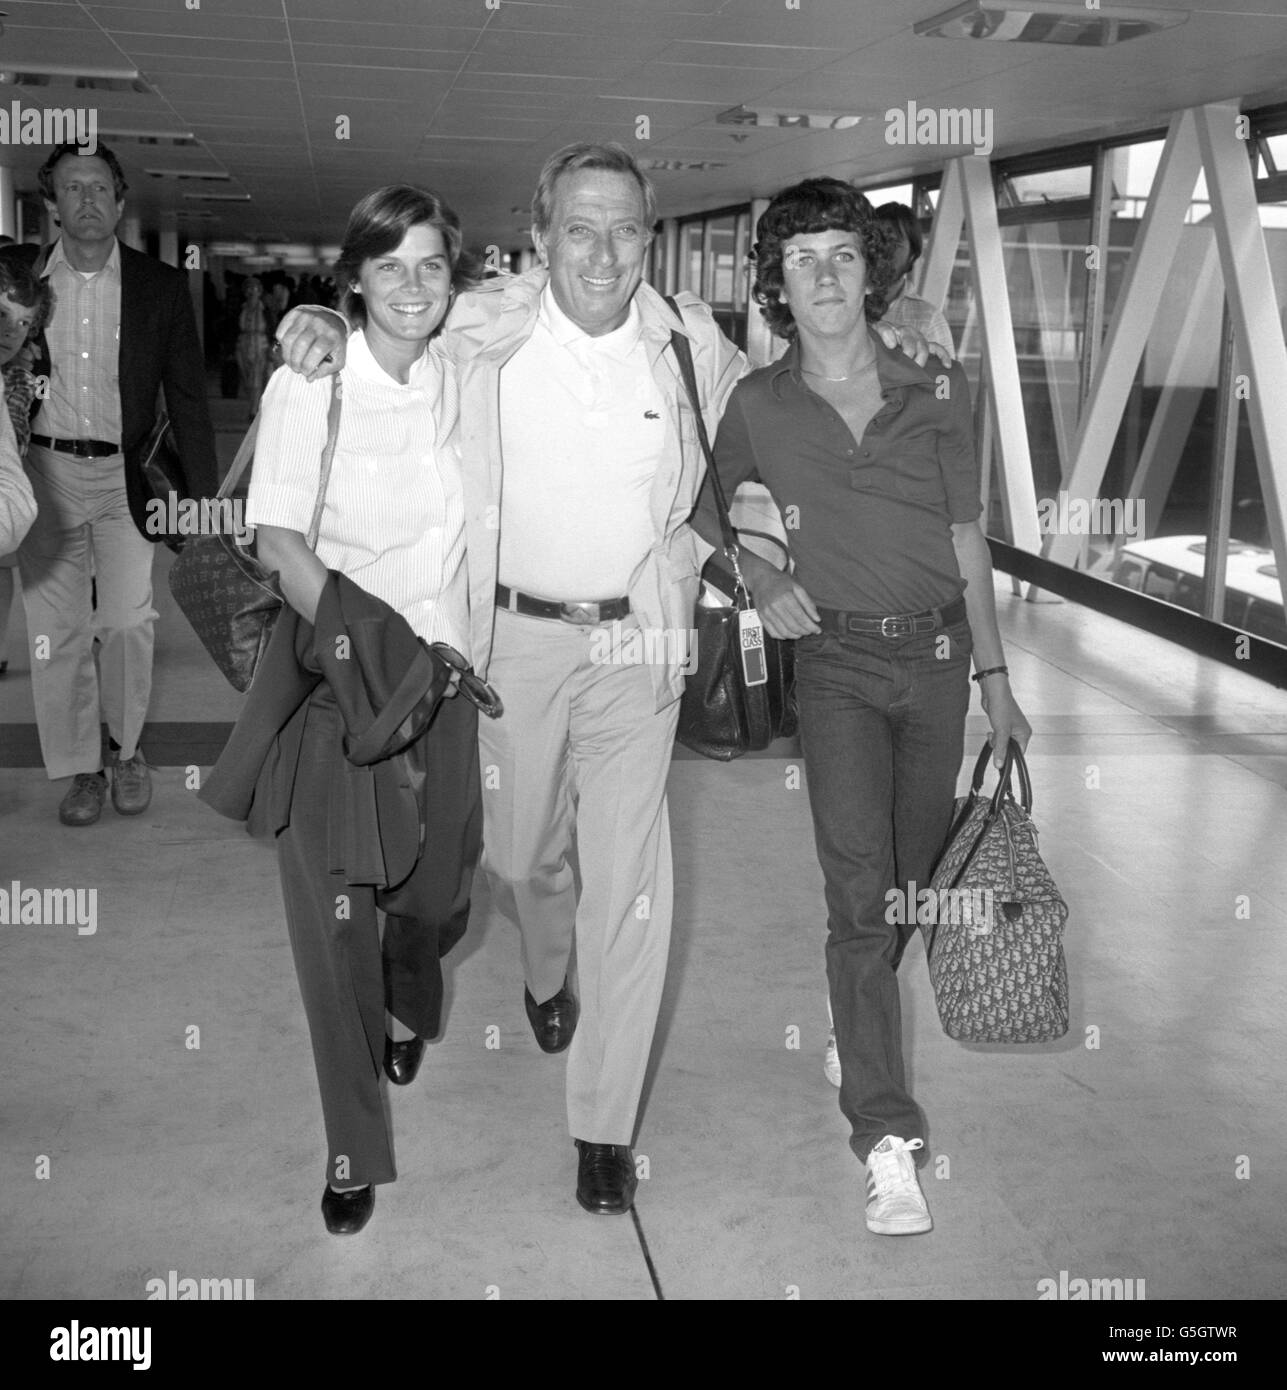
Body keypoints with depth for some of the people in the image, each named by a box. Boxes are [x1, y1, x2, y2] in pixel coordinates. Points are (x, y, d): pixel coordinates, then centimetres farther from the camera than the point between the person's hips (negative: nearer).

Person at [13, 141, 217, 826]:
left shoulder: (161, 286, 2)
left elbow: (188, 397, 2)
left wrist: (202, 497, -2)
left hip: (126, 476, -1)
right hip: (45, 470, 1)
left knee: (129, 622, -5)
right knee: (55, 629, 3)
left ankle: (127, 748, 18)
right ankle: (78, 768, 16)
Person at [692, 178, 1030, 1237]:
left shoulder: (939, 393, 1)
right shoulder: (760, 405, 0)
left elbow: (968, 541, 4)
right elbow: (709, 511, 16)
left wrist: (995, 679, 6)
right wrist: (761, 579, -2)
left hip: (937, 652, 2)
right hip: (837, 659, -2)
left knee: (912, 878, 12)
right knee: (859, 888, -12)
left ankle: (861, 1023, 39)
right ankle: (887, 1138, -9)